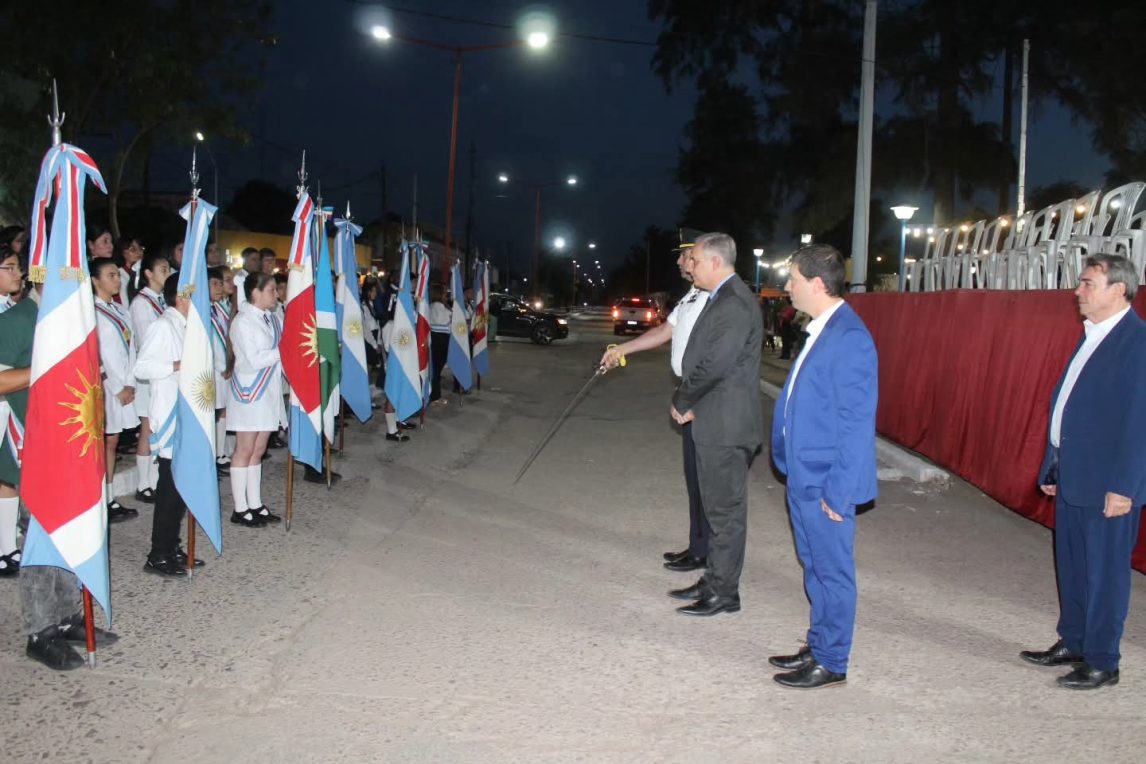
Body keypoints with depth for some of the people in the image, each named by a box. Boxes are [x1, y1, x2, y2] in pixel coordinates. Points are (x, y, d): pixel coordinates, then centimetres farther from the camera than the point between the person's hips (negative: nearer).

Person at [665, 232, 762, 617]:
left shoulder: (734, 303, -18)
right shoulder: (723, 298, 14)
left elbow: (715, 365, -23)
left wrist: (681, 402, -9)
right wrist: (687, 402, 5)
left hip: (725, 425, -10)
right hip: (715, 424, 10)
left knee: (725, 509, -1)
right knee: (719, 507, 17)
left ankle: (723, 593, 8)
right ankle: (714, 581, 27)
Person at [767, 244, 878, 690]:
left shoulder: (849, 339, -20)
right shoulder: (821, 331, 9)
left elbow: (857, 422, -21)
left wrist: (838, 491, -20)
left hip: (826, 482, -9)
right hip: (804, 475, 9)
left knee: (832, 571, 4)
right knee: (814, 567, 19)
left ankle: (831, 664, 18)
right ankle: (818, 647, 33)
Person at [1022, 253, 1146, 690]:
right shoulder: (1092, 337, 13)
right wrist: (1053, 468, 17)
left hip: (1107, 484, -9)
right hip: (1072, 477, 9)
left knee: (1104, 572, 3)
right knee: (1071, 566, 18)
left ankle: (1101, 663, 15)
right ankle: (1072, 644, 33)